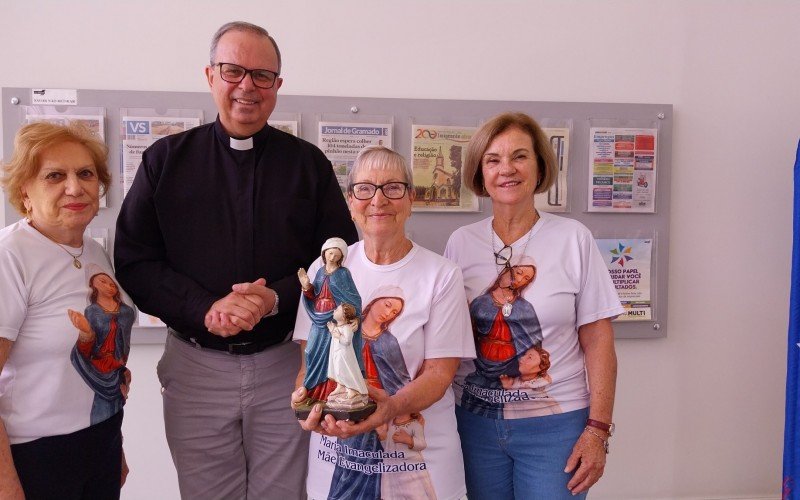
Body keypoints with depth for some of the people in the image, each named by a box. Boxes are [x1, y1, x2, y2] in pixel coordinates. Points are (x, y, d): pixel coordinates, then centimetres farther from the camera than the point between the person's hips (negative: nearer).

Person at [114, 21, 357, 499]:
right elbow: (133, 260, -1)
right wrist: (206, 309, -17)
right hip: (195, 365, 0)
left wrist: (277, 298, -16)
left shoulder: (308, 163, 3)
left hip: (286, 365, 0)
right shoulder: (166, 159, 3)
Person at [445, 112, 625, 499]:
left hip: (555, 423, -2)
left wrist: (598, 429, -8)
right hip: (474, 421, 2)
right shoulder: (460, 243, 1)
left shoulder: (573, 238, -6)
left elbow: (597, 340, -5)